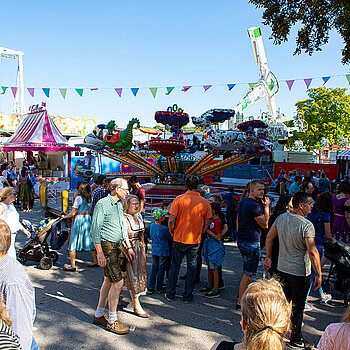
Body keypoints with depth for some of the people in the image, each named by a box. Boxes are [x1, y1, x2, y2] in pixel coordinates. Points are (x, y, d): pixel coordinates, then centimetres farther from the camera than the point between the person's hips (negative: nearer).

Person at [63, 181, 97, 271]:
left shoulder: (79, 198, -14)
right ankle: (95, 261, 24)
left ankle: (73, 266, 5)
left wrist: (65, 216, 4)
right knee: (89, 241, 18)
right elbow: (91, 210, 9)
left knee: (72, 243, 3)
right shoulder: (90, 198, 3)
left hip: (78, 220, -6)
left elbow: (73, 213, -11)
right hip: (88, 219, 6)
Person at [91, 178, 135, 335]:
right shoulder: (102, 204, -13)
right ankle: (112, 321, 4)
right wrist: (100, 253, -18)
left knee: (109, 280, 15)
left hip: (116, 245, 9)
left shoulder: (119, 205, 14)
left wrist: (128, 247, 17)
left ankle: (99, 315, 28)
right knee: (118, 282, -9)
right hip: (106, 245, -9)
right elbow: (95, 230, -15)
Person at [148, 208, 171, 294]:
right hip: (163, 252, -5)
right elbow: (170, 238, -7)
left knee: (154, 268, 12)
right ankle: (159, 288, 17)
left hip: (154, 251, 6)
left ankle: (151, 288, 10)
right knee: (161, 270, 7)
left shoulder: (152, 225, -3)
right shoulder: (164, 229, -21)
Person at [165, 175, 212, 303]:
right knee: (192, 267, 13)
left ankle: (170, 293, 21)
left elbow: (171, 220, -13)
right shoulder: (205, 202, -4)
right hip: (195, 240, 1)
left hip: (180, 238, -1)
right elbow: (207, 223, 1)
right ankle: (188, 296, 19)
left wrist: (172, 232, 5)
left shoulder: (179, 199, -11)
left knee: (175, 266, 13)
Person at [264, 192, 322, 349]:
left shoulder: (281, 218, -2)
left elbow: (269, 238, 7)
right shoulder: (307, 225, -22)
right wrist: (318, 274, -16)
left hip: (282, 269, 6)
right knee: (298, 306, 9)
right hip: (300, 273, -6)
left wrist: (268, 257, 18)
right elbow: (312, 252, -24)